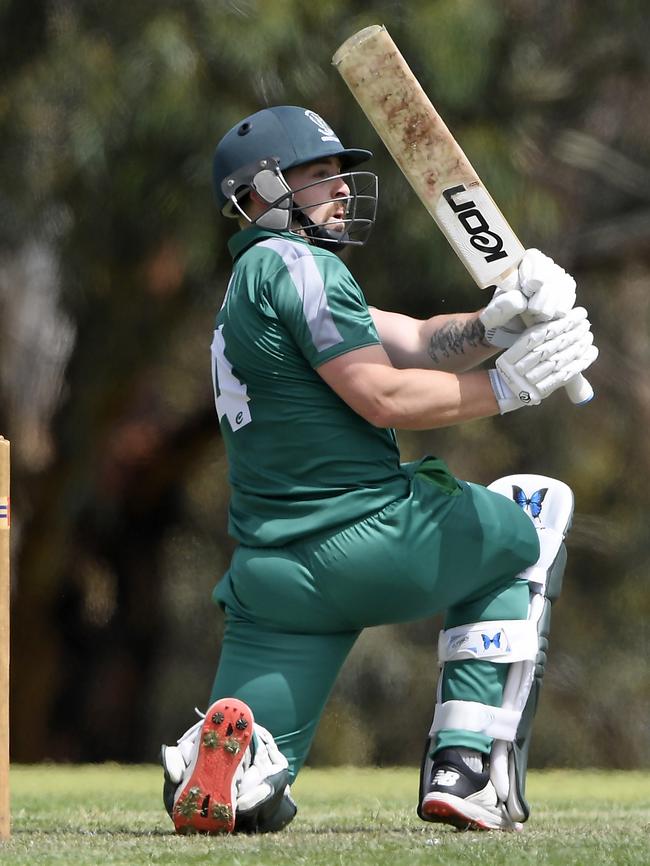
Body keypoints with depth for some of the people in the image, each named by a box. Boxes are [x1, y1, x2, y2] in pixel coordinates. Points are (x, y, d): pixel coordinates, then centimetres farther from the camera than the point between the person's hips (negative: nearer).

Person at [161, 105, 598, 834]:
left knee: (246, 799, 14)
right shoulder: (295, 263, -7)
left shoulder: (255, 280, 21)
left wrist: (498, 322, -4)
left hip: (275, 573, 8)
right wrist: (507, 386, -8)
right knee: (538, 515, 22)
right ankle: (464, 768, 6)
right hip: (374, 539, -8)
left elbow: (415, 342, 12)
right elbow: (383, 396, -15)